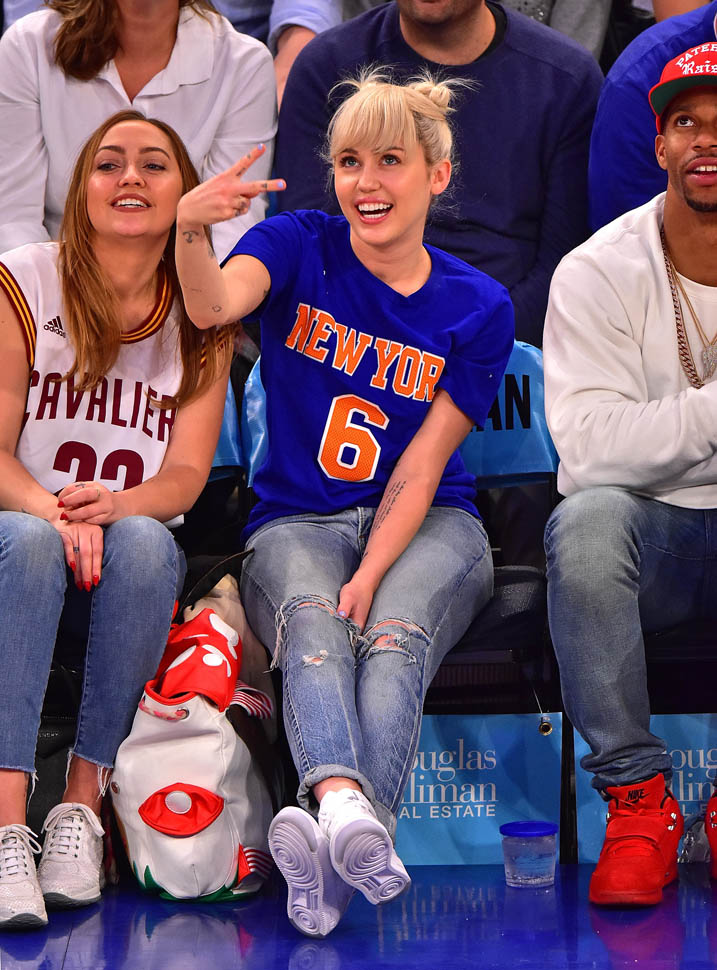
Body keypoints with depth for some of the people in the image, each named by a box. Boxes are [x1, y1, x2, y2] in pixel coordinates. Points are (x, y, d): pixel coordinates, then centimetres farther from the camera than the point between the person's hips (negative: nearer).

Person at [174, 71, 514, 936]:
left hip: (427, 524, 0)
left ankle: (331, 846, -56)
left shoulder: (477, 308, 3)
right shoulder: (300, 247, 3)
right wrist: (188, 229, -43)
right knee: (313, 624, -34)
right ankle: (343, 804, -62)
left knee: (396, 636, -33)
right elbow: (213, 307, -20)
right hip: (297, 521, 0)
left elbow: (420, 470, -4)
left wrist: (370, 576, -20)